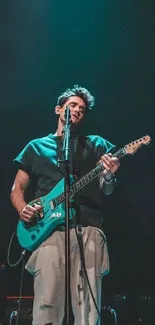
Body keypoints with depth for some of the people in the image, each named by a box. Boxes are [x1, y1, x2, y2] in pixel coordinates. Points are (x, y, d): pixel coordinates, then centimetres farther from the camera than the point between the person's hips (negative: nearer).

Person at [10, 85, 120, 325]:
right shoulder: (36, 147, 19)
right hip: (49, 230, 0)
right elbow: (17, 189, 19)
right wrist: (23, 210, -3)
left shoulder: (97, 145, 18)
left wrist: (109, 177, -14)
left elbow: (106, 191, 10)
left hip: (88, 230, 0)